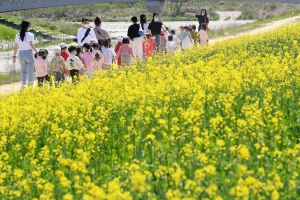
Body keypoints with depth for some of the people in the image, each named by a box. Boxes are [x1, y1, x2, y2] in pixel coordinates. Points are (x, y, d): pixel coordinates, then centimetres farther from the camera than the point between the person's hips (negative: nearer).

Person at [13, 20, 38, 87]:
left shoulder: (18, 35, 5)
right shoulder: (30, 35, -9)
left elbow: (16, 47, 6)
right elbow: (31, 44, -23)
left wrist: (14, 56, 13)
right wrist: (37, 52, -20)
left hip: (21, 54, 4)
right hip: (29, 53, -4)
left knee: (23, 70, 14)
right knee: (30, 71, 9)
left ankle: (23, 84, -3)